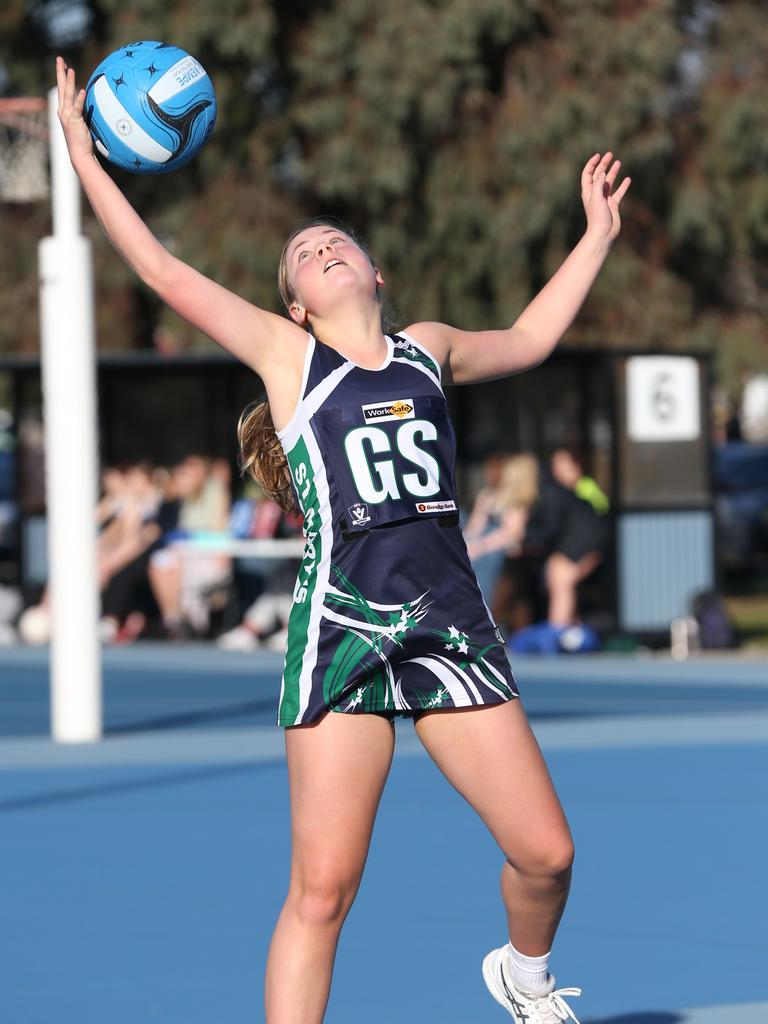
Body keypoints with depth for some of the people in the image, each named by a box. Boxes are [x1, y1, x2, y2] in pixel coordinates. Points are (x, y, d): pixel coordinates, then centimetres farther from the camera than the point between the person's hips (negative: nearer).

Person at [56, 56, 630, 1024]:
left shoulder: (428, 350, 17)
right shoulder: (287, 355, 8)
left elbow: (528, 337, 36)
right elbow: (163, 270, 5)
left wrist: (598, 230, 42)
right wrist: (82, 153, 5)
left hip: (448, 618, 3)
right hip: (342, 624, -3)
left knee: (545, 852, 2)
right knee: (321, 889, -9)